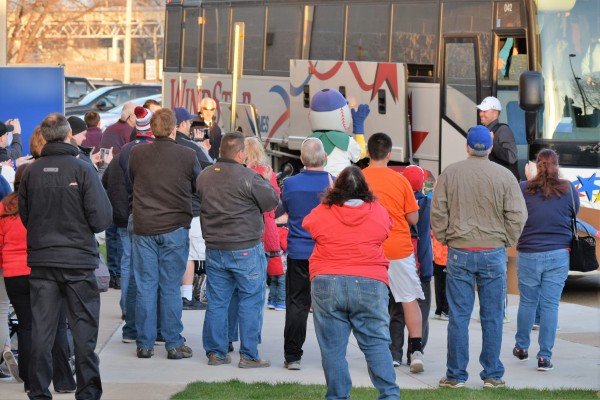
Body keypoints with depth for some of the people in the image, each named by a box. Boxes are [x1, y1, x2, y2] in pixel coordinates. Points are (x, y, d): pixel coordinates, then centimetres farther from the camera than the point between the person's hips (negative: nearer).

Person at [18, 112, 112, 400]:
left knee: (41, 330, 7)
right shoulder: (82, 170, -12)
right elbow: (102, 219, -13)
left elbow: (24, 216, 8)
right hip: (78, 261, -3)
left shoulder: (31, 172, -3)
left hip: (41, 260, 3)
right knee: (84, 330, 5)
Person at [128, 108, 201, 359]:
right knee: (171, 287, 4)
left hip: (143, 228, 1)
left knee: (145, 286, 6)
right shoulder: (187, 156, -7)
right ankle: (173, 345, 6)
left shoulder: (137, 155, -3)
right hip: (175, 228, -1)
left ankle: (144, 344, 9)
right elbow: (201, 187, 7)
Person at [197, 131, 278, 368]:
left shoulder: (204, 176, 4)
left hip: (214, 249, 6)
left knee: (216, 302, 11)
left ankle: (215, 352, 15)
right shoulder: (249, 178, -15)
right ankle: (248, 355, 2)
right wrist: (266, 181, 11)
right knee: (250, 302, 2)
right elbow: (271, 202, -7)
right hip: (246, 249, -6)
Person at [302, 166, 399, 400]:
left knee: (332, 347, 5)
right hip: (370, 284, 1)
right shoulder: (379, 212, 3)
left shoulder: (321, 213, 0)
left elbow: (306, 226, 20)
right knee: (376, 343, 4)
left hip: (327, 283, 0)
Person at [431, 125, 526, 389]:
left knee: (458, 316, 4)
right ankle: (492, 375, 7)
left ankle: (456, 375, 6)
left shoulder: (450, 174, -1)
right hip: (493, 253, 0)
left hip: (459, 252, 0)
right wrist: (506, 242, 8)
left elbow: (437, 212, 0)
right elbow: (517, 215, -4)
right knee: (492, 317, 5)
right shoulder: (504, 176, -3)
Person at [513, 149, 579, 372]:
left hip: (528, 255, 0)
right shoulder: (568, 190, -3)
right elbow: (575, 214, 11)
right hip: (558, 254, 0)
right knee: (550, 305, 2)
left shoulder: (524, 189, -7)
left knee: (527, 302, 16)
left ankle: (522, 347, 31)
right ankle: (544, 357, 1)